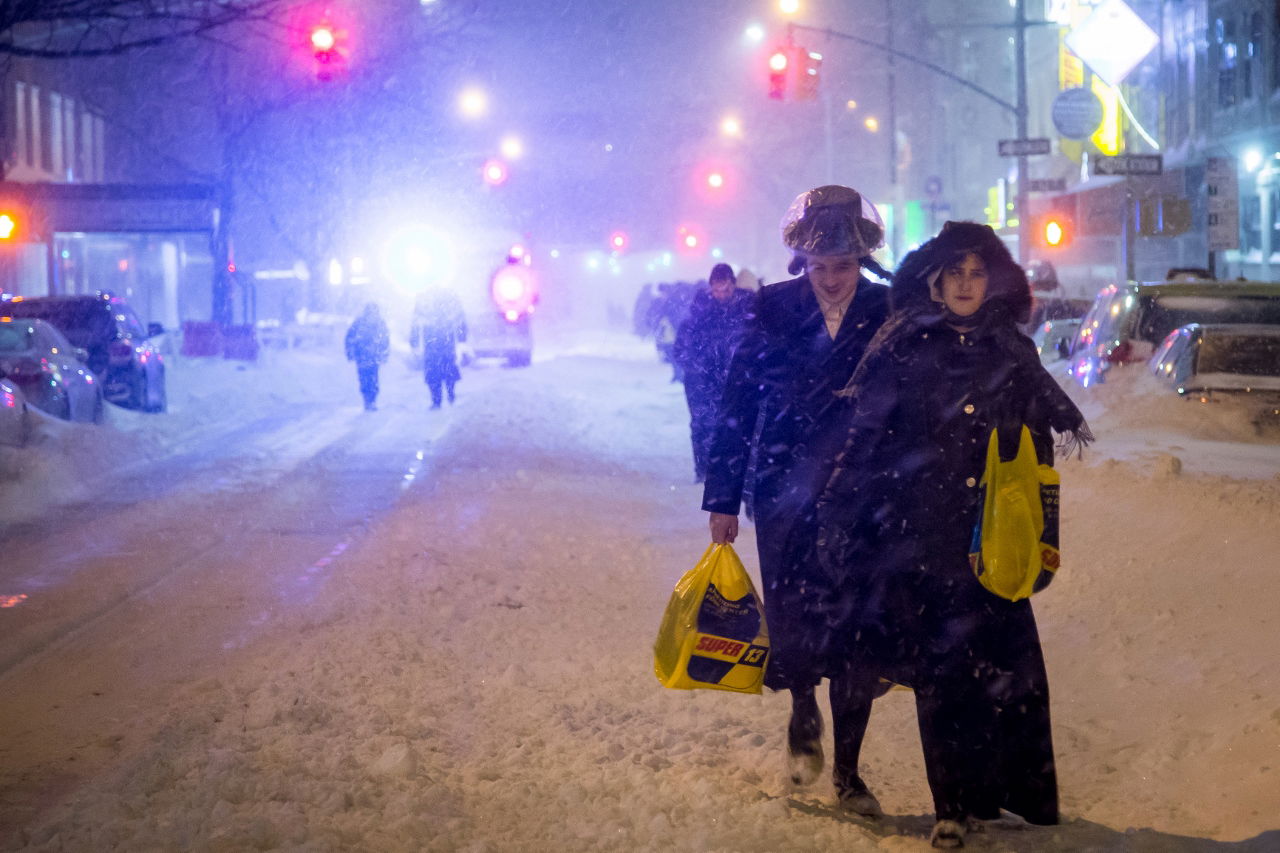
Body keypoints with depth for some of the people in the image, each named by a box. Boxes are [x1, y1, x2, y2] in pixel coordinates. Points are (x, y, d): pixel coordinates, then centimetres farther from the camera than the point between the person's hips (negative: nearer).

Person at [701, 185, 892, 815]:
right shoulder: (772, 310, -1)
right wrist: (723, 498, 1)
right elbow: (735, 407, 2)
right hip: (786, 495, 0)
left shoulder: (888, 314, -2)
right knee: (791, 623, -5)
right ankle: (804, 713, 29)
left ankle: (847, 771, 17)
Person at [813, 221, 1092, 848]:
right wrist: (840, 520, -3)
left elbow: (1039, 455, 15)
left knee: (1010, 666, -5)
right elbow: (863, 440, 2)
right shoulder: (902, 348, 2)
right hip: (919, 535, -2)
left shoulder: (1014, 355, 10)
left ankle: (1022, 793, 9)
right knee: (942, 668, 0)